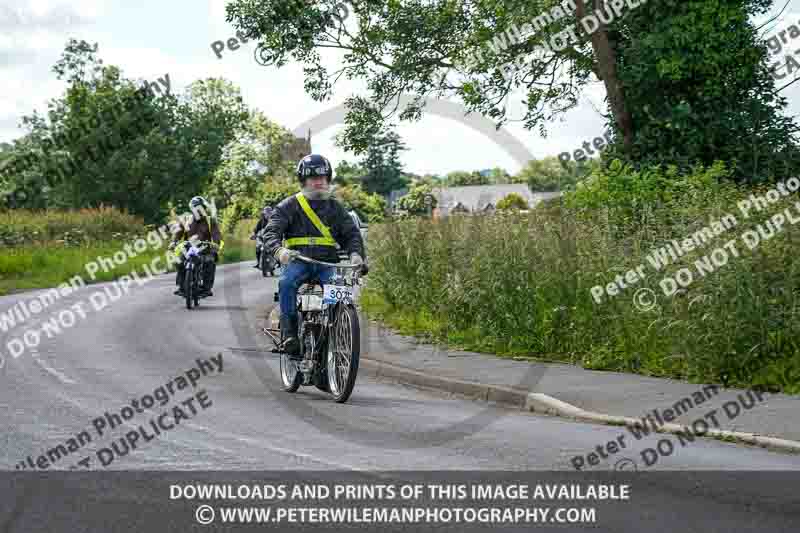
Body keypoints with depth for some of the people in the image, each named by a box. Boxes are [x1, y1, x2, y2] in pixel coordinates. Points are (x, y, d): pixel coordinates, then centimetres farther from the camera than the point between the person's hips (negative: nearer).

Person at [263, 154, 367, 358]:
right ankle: (289, 333, -27)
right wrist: (279, 250, -26)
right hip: (298, 261, -2)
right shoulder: (290, 205, 8)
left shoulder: (335, 207, 16)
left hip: (328, 263, 2)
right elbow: (271, 231, -4)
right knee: (287, 282, -33)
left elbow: (351, 233, 10)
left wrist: (356, 253, -13)